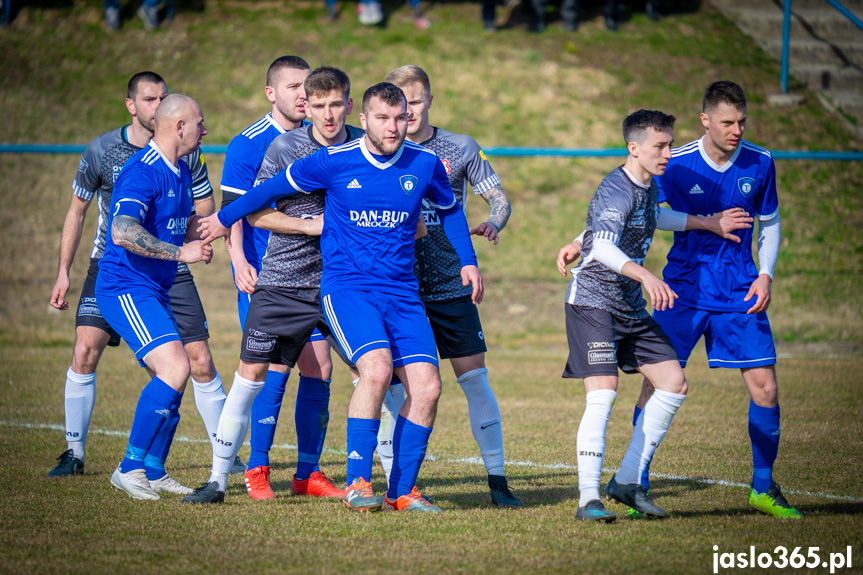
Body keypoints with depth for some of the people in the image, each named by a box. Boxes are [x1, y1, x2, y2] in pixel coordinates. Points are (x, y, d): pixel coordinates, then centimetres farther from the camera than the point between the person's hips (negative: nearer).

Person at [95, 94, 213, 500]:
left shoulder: (181, 172, 13)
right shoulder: (144, 172, -17)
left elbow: (185, 222, 31)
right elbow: (122, 233, -31)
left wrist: (200, 235, 9)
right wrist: (180, 252, -27)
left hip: (155, 291, 10)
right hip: (126, 288, -10)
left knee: (170, 378, 8)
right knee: (175, 368, -21)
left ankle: (152, 474, 16)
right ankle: (130, 467, -15)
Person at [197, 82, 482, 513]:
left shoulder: (425, 165, 3)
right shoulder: (334, 162, -5)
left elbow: (449, 210, 24)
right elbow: (274, 189, 9)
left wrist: (468, 261, 19)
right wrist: (224, 219, 18)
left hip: (402, 292, 4)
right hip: (346, 286, -4)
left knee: (426, 386, -9)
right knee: (377, 367, -27)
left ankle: (402, 491, 6)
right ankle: (357, 484, -18)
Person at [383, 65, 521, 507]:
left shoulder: (461, 149, 4)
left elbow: (499, 198, 5)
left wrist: (492, 223, -17)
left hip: (449, 285, 0)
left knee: (474, 376, -4)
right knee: (391, 383, -4)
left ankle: (497, 478, 2)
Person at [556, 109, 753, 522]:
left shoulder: (648, 186, 8)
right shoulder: (617, 191, -21)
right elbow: (603, 247, -38)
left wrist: (709, 224, 34)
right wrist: (646, 276, -53)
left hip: (631, 309, 9)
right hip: (592, 301, -9)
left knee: (674, 384, 4)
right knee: (603, 393, -20)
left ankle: (627, 482, 11)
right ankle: (589, 499, -15)